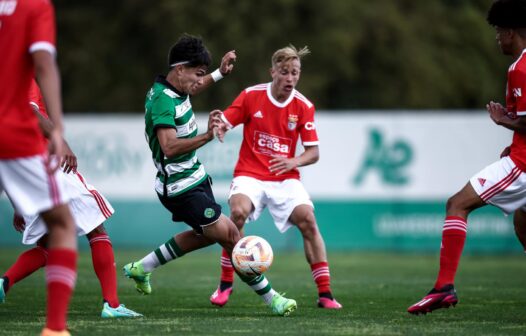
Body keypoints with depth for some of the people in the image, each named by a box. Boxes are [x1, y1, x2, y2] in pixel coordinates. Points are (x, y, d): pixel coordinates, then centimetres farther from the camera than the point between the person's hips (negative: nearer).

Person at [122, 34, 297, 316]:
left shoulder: (173, 90, 3)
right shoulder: (163, 102, -26)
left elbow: (191, 89, 31)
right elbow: (169, 147, -38)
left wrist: (220, 73, 26)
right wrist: (206, 137, -48)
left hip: (194, 179, 11)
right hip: (182, 188, -11)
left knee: (206, 234, 26)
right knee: (230, 236, -9)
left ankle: (141, 268, 32)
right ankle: (271, 299, -2)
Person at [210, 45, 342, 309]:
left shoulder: (304, 106, -3)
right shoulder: (251, 96, -4)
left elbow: (313, 152, 0)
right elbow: (224, 124, -1)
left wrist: (293, 162, -21)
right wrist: (218, 128, -26)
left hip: (285, 178, 2)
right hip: (250, 174, -1)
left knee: (308, 220, -19)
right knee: (238, 211, -30)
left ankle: (325, 293, -11)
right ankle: (225, 284, -14)